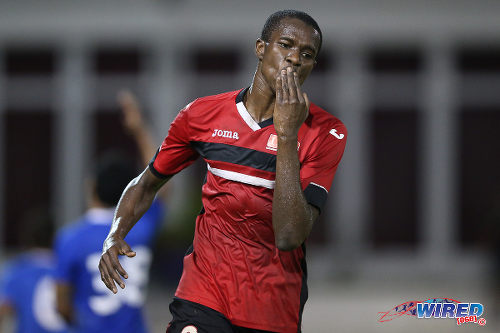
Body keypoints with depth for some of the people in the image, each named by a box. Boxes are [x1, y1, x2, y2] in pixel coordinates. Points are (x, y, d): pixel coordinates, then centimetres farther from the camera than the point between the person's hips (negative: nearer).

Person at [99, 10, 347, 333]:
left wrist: (287, 134, -22)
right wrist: (116, 235, -3)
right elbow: (147, 184, 16)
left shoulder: (325, 133, -7)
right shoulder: (203, 114, 2)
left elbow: (289, 236, -19)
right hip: (204, 293, 1)